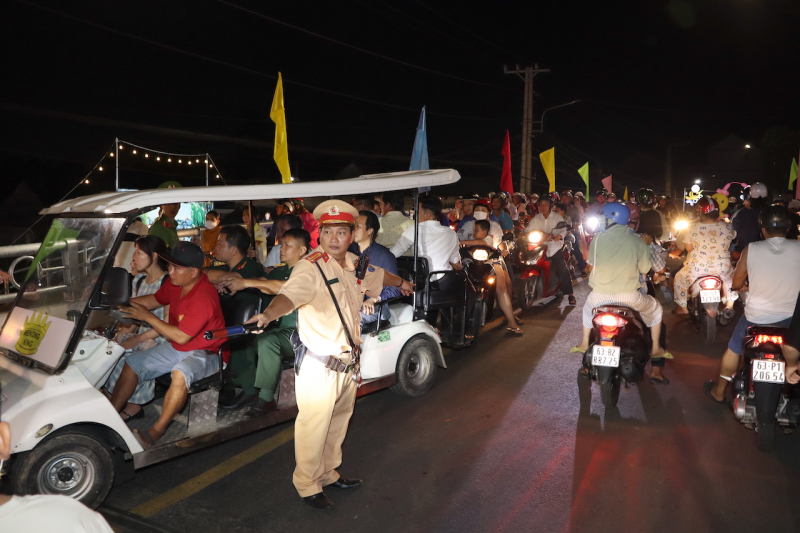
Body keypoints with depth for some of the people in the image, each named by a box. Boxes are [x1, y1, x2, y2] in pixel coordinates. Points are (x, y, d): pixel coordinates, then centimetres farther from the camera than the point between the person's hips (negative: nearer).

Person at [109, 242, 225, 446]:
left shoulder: (204, 297, -30)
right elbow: (155, 300, 16)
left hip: (205, 353, -9)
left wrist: (147, 316, -21)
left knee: (181, 373, -37)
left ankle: (157, 431, -22)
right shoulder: (175, 282, -3)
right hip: (175, 348, 9)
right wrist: (124, 303, 1)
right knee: (132, 362, 4)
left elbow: (181, 336, -27)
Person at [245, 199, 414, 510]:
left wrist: (401, 282, 46)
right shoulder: (311, 267, -18)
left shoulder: (354, 264, 6)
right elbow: (290, 294, -37)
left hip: (348, 362, 8)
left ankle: (328, 474, 41)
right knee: (313, 428, 5)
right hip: (319, 366, -8)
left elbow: (377, 275, 28)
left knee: (338, 423, 22)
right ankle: (307, 485, 25)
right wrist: (268, 314, -57)